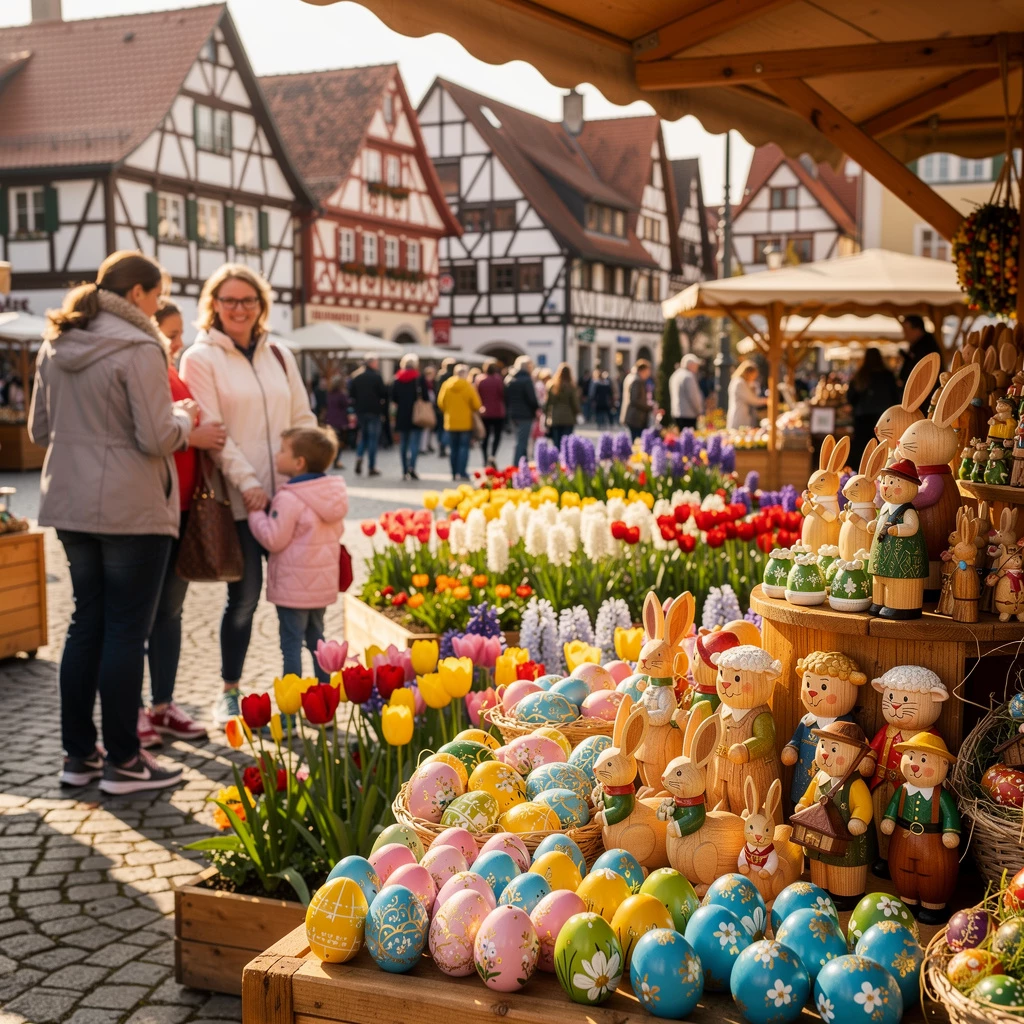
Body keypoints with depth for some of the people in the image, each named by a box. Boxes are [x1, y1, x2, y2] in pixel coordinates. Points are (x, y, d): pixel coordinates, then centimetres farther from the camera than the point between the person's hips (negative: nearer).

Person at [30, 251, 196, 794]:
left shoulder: (55, 346, 9)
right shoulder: (139, 349, -15)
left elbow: (40, 430, 15)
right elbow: (158, 438, -18)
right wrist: (184, 417, 2)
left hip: (71, 505, 7)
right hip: (132, 509, -7)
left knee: (86, 622, 14)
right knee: (127, 630, 1)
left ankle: (78, 755, 21)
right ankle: (121, 761, 8)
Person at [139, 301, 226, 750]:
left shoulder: (175, 374, 14)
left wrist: (205, 433, 7)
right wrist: (191, 435, -21)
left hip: (182, 507, 8)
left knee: (170, 609, 13)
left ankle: (163, 706, 23)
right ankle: (131, 712, 10)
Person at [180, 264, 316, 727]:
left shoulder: (279, 356, 14)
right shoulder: (200, 358, -1)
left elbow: (303, 419, 16)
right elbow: (210, 429, -8)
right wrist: (247, 481, -16)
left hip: (287, 494, 4)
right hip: (237, 499, -4)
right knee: (244, 596, 1)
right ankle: (229, 693, 17)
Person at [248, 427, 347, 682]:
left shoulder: (289, 499, -21)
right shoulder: (334, 493, 4)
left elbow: (273, 539, -18)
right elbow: (337, 531, 13)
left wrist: (255, 514, -7)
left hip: (293, 587, -8)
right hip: (323, 583, 8)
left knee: (291, 644, -2)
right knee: (315, 638, 19)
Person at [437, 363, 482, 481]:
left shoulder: (446, 385, -2)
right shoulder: (468, 386, -10)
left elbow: (440, 403, 1)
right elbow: (477, 405, -9)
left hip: (451, 422, 3)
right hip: (465, 422, -3)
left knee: (454, 448, 10)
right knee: (464, 447, 1)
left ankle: (454, 473, 10)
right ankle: (461, 472, -8)